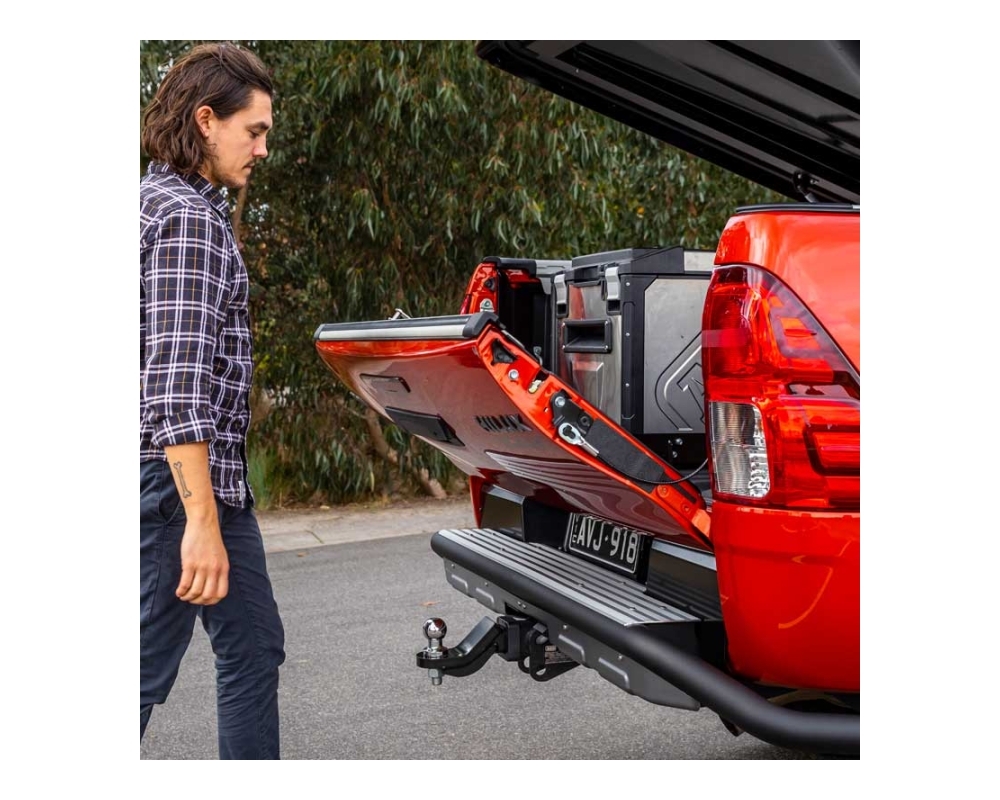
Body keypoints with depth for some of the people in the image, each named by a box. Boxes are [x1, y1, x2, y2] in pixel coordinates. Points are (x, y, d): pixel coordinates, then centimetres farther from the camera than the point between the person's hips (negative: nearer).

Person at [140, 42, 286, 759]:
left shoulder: (168, 201, 15)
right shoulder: (188, 217, -16)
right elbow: (177, 382, -25)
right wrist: (202, 522, -27)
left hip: (215, 479, 10)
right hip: (180, 484, -10)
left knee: (254, 648, 18)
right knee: (147, 668, -1)